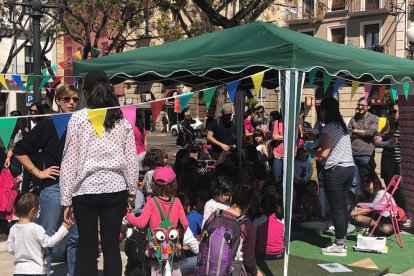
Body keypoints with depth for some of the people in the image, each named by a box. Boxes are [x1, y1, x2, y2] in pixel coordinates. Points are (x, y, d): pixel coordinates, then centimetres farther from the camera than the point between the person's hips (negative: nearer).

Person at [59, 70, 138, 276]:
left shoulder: (79, 118, -2)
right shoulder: (122, 119, 6)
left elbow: (70, 160, -2)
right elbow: (131, 159, 6)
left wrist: (66, 199, 2)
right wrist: (132, 191, 14)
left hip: (86, 189, -2)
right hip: (115, 188, 2)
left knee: (87, 247, 8)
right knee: (111, 246, 8)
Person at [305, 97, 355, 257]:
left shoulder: (328, 128, -8)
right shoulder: (343, 127, 15)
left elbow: (324, 154, -12)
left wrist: (310, 152, 4)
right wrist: (316, 152, 20)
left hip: (335, 171, -8)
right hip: (349, 168, 8)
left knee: (336, 208, -4)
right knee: (343, 206, 13)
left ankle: (339, 246, 0)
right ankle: (342, 240, 20)